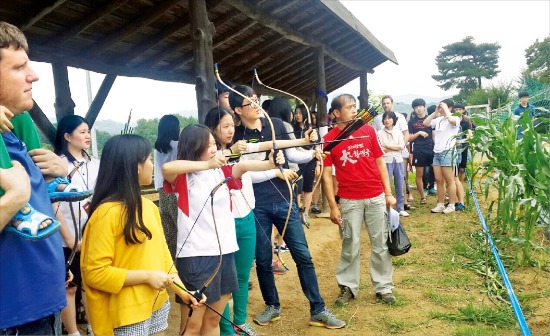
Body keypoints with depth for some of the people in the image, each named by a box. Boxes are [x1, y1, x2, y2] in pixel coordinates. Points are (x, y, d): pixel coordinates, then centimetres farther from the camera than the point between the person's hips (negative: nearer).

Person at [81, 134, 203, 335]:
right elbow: (95, 272, -19)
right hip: (127, 315, -7)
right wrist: (146, 276, -19)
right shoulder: (107, 213, -19)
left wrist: (181, 289, 1)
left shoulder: (149, 206, 5)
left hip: (157, 305, 7)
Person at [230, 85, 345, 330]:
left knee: (303, 255, 3)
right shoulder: (236, 137, -6)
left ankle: (318, 310, 13)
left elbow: (292, 155, 12)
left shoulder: (276, 125, 5)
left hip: (283, 200, 3)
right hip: (257, 205, -2)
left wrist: (312, 154, -5)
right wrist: (277, 172, -14)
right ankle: (272, 306, 31)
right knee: (263, 259, 9)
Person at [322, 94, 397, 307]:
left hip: (376, 197, 3)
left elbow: (380, 162, 8)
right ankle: (348, 287, 23)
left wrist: (388, 193, 5)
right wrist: (333, 206, -7)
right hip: (349, 200, -2)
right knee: (350, 247, 7)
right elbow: (326, 174, -3)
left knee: (381, 244, 9)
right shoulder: (329, 139, -4)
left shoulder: (368, 130, 3)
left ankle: (383, 287, 23)